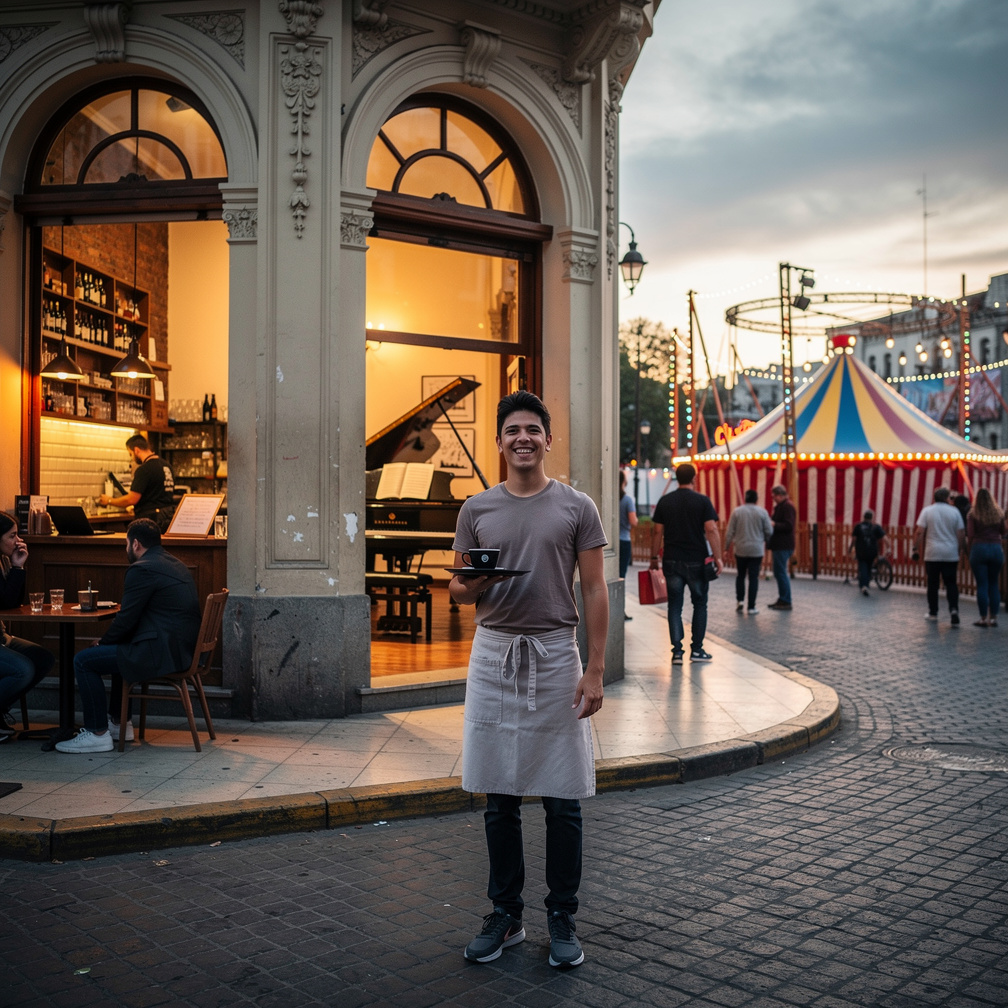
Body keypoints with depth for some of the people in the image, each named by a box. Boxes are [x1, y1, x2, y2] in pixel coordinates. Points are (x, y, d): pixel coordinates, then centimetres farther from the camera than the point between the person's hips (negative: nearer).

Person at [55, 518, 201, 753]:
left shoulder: (142, 569, -12)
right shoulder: (176, 565, 17)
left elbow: (126, 619, -13)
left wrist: (102, 642, 4)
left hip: (163, 652, -10)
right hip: (183, 647, 11)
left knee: (83, 661, -1)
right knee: (117, 649, 33)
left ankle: (97, 734, 4)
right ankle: (120, 724, 35)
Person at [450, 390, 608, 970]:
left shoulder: (576, 507, 2)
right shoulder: (477, 509, 8)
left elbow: (595, 590, 1)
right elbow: (457, 591, 12)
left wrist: (596, 671, -6)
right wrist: (474, 585, -13)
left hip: (555, 655, -2)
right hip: (494, 655, 2)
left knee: (563, 800, 3)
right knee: (499, 797, 8)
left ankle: (563, 920, 18)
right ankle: (506, 916, 22)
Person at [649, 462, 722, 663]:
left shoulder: (664, 501, 4)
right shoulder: (702, 501, -4)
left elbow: (657, 532, 4)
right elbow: (711, 530, -11)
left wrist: (654, 558, 11)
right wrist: (717, 557, -8)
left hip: (672, 561, 2)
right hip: (697, 561, -2)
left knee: (675, 605, 6)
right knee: (700, 604, 12)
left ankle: (677, 651, 0)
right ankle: (696, 650, 13)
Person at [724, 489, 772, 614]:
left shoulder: (737, 511, -2)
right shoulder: (762, 512, -3)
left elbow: (729, 532, -2)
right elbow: (769, 531, -1)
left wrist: (726, 548, 5)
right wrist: (766, 542, 19)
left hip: (740, 550, 1)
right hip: (757, 551, -1)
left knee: (740, 576, 17)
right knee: (753, 578, 2)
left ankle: (740, 600, 5)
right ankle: (751, 607, 2)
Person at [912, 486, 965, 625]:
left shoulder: (927, 511, 0)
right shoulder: (954, 511, 2)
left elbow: (919, 532, -7)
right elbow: (961, 534, 2)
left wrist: (916, 549, -1)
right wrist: (959, 550, 13)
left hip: (932, 554, 0)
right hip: (951, 554, 1)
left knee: (933, 584, 8)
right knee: (951, 583, 5)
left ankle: (933, 613, 15)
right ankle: (953, 609, -14)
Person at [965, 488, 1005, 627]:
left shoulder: (973, 514, -4)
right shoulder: (998, 513, 4)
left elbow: (970, 535, -7)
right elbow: (1003, 533, 11)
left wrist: (969, 549, 6)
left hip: (979, 549, -3)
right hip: (996, 549, 3)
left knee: (982, 585, 1)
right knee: (994, 585, 10)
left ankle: (983, 618, 1)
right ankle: (993, 617, 11)